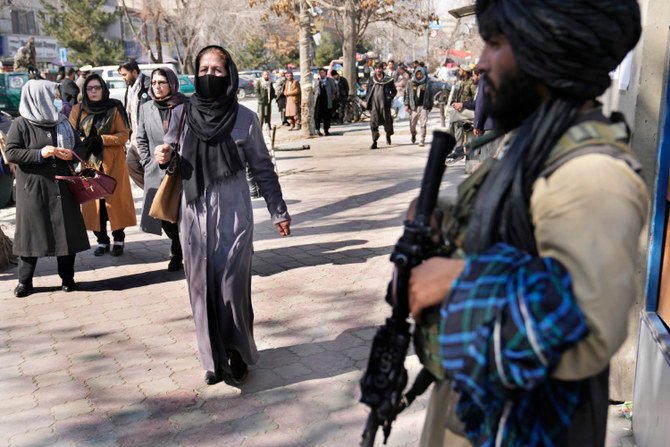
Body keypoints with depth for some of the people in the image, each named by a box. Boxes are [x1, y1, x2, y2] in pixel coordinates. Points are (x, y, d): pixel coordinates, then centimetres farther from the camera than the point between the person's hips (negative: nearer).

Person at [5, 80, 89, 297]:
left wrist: (72, 154, -9)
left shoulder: (62, 122, 9)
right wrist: (40, 154, -19)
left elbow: (80, 147, 14)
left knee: (67, 232, 4)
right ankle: (25, 281, 14)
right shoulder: (21, 124, -4)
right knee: (31, 232, 2)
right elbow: (10, 152, -8)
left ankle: (67, 277, 17)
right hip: (33, 189, -4)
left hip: (62, 188, 4)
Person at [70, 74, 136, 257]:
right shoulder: (77, 110, 7)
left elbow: (124, 134, -5)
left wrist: (100, 139, -17)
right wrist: (84, 143, -14)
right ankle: (102, 240, 10)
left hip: (113, 162, -2)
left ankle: (118, 239, 9)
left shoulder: (114, 109, 0)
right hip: (89, 161, 2)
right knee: (93, 200, 1)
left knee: (115, 198, -3)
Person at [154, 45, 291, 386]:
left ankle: (238, 354, 15)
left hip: (233, 214, -2)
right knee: (201, 286, 6)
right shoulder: (182, 114, 4)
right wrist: (163, 156, -10)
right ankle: (214, 358, 19)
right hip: (194, 213, 3)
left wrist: (278, 211, 5)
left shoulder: (244, 118, -2)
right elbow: (171, 159, 14)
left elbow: (262, 168, 4)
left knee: (231, 286, -4)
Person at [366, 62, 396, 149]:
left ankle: (388, 135, 39)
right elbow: (368, 91, 17)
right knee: (373, 122, -7)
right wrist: (367, 100, 4)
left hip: (384, 104, -1)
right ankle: (374, 142, -4)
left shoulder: (388, 79, 2)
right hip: (374, 104, 1)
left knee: (387, 121, 8)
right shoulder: (371, 79, 10)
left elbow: (394, 91, 8)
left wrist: (389, 98, -7)